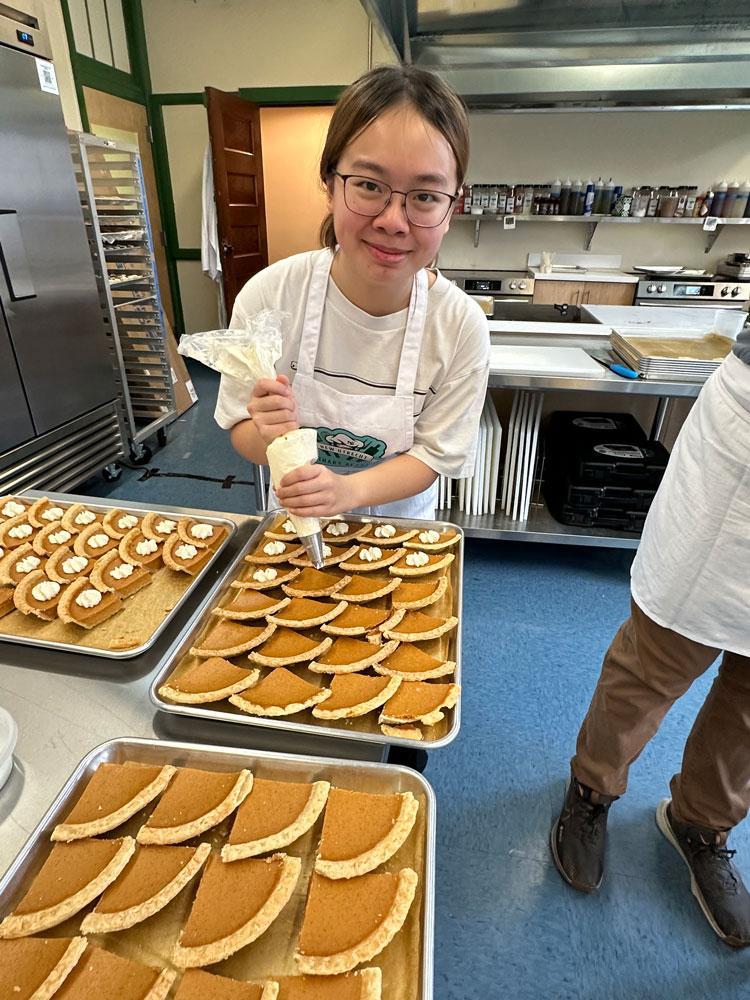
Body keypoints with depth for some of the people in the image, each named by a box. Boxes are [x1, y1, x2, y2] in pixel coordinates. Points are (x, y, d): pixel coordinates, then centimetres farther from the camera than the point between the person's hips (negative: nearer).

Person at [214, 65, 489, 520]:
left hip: (398, 522, 0)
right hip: (294, 517, 1)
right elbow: (241, 430, -13)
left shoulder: (462, 327, -24)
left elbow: (430, 456, -16)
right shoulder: (268, 295, -24)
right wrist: (270, 437, -36)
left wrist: (349, 490, -34)